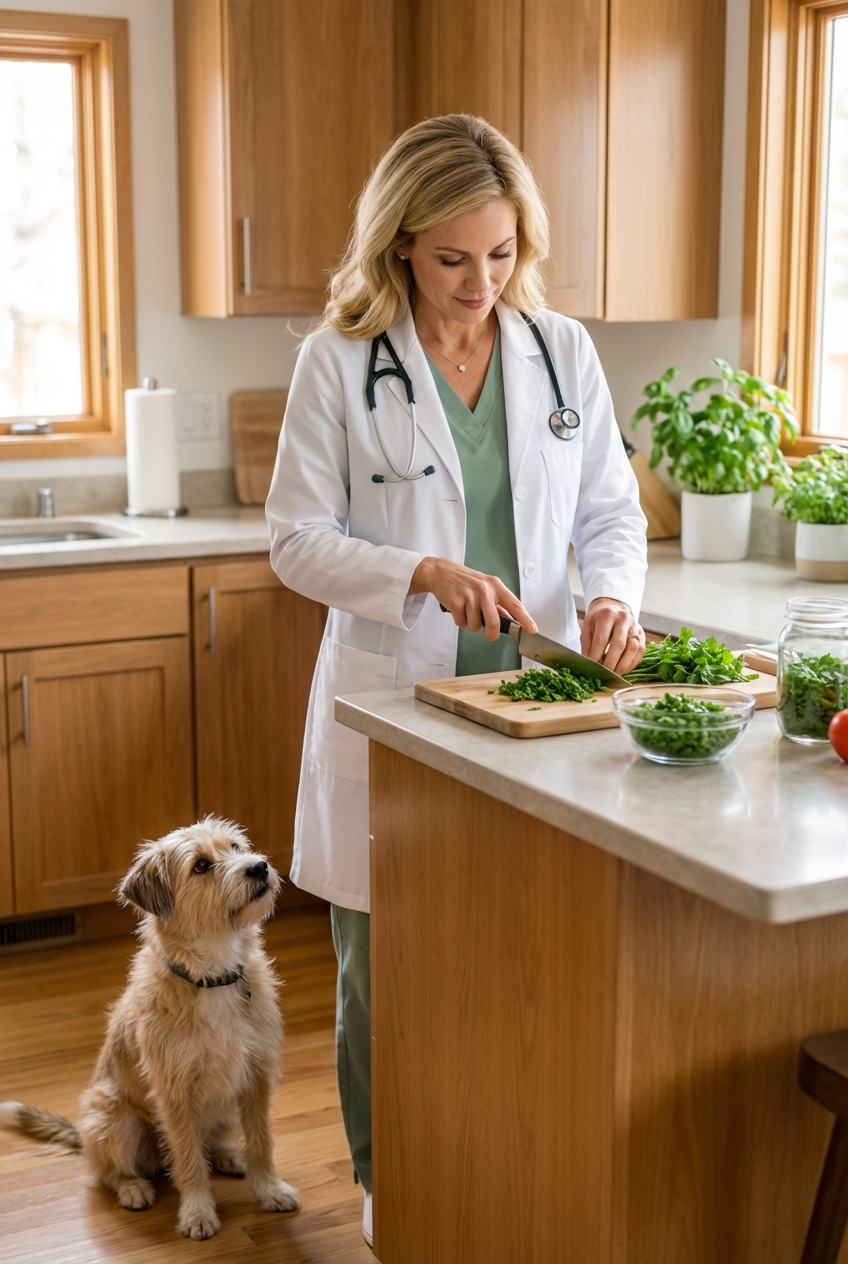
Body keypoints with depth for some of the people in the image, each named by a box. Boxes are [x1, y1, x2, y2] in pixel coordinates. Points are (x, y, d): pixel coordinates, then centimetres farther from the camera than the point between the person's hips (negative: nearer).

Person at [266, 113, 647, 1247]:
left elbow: (611, 512, 9)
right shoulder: (338, 361, -4)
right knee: (385, 962, 8)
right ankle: (386, 1184, 30)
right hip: (394, 707, -2)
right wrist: (423, 575, -18)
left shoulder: (562, 349, 5)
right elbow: (298, 540, -4)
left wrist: (612, 597, -11)